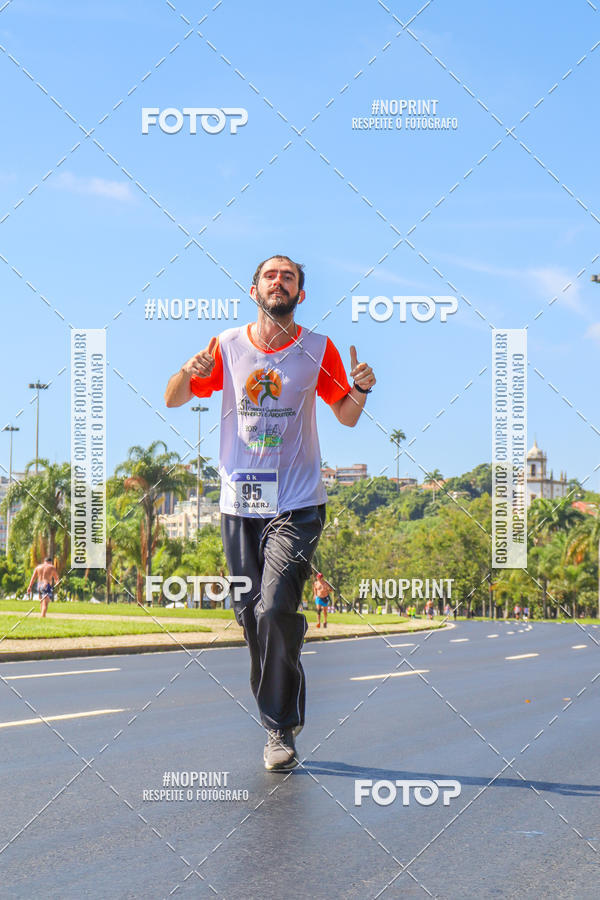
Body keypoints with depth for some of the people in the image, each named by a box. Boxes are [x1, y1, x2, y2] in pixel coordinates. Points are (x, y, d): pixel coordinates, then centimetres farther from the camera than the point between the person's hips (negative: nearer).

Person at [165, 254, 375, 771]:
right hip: (239, 504, 3)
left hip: (297, 505, -3)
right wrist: (189, 374, -10)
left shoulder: (318, 350, 2)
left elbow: (347, 417, 12)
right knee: (252, 616, 6)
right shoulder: (228, 346, 5)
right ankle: (280, 717, 23)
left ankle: (281, 728, -6)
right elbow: (173, 400, 13)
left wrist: (361, 390, -10)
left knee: (275, 611, -16)